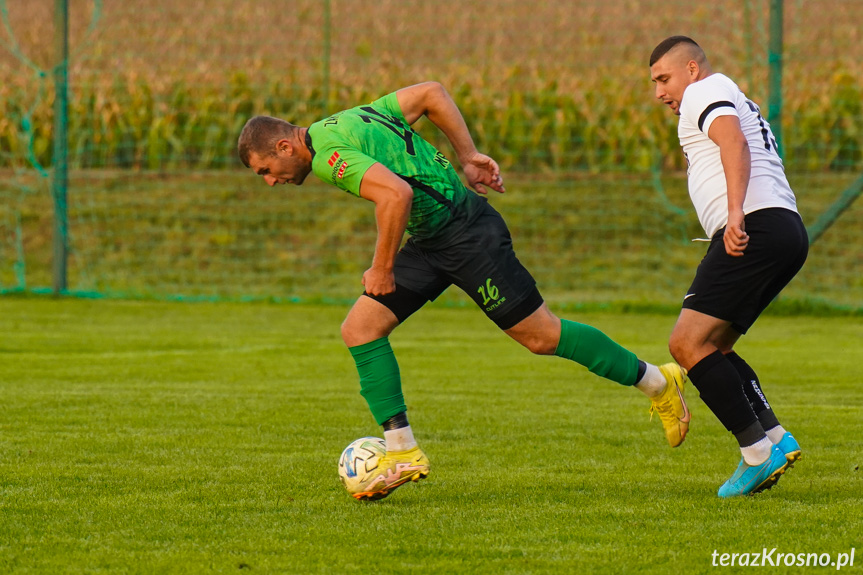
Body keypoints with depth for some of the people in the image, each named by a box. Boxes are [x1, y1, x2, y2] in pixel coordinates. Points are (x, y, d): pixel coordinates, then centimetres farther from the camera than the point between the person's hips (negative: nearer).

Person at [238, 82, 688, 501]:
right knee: (359, 329, 1)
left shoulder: (329, 154, -18)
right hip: (431, 241, 10)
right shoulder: (347, 121, 11)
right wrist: (469, 157, 9)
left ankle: (656, 381, 16)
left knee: (540, 335, -1)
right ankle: (402, 452, 3)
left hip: (466, 233, -10)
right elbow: (430, 93, 13)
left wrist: (382, 268, -21)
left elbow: (396, 194, -33)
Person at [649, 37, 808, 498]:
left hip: (756, 229, -10)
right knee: (709, 348, 15)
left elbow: (733, 140, -17)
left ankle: (758, 450, -18)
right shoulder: (738, 103, 32)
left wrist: (735, 213, -30)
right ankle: (774, 437, 2)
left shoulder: (706, 90, 2)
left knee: (687, 343, -13)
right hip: (788, 232, 10)